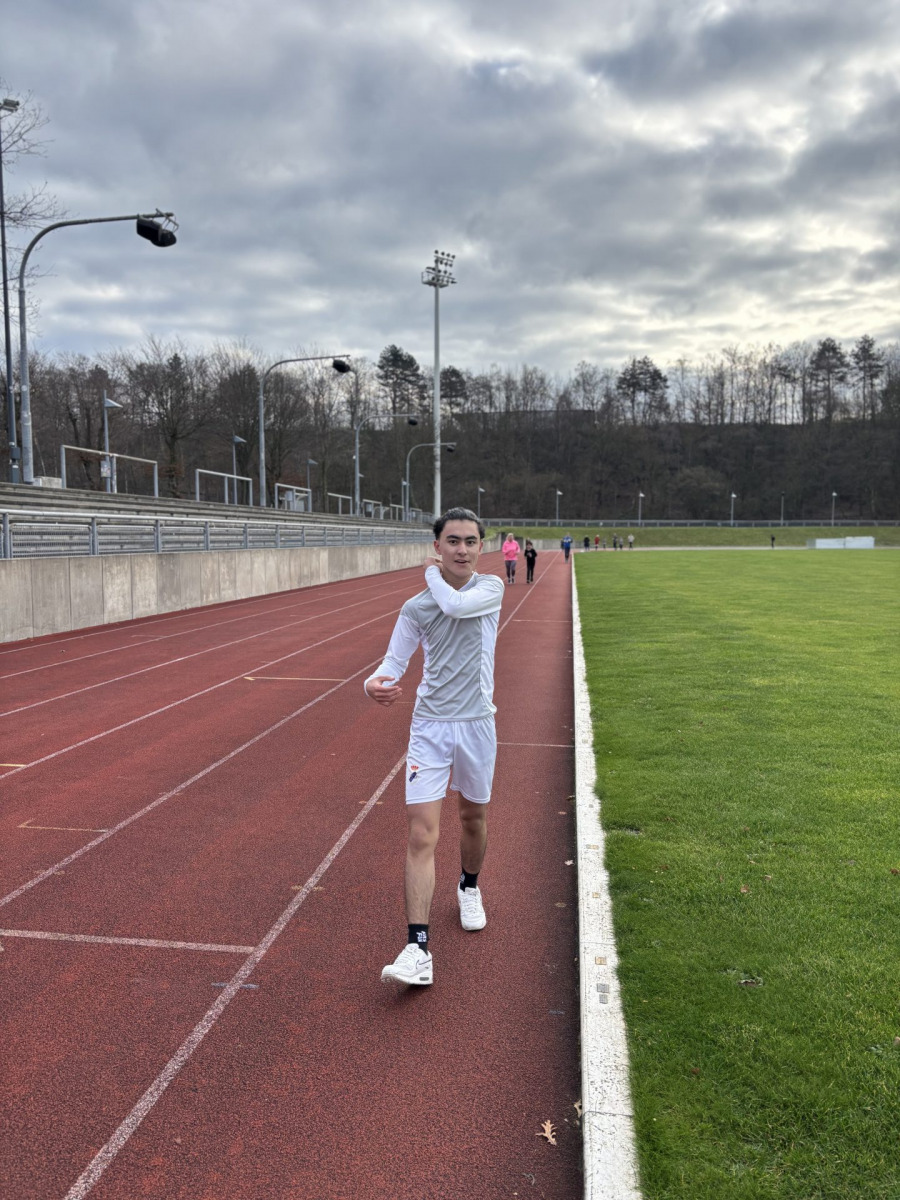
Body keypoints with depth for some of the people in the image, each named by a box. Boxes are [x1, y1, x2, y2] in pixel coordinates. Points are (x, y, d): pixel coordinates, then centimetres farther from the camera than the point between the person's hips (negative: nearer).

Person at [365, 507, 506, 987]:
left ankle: (469, 887, 49)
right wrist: (376, 682, -17)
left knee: (473, 818, 18)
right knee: (421, 833, -10)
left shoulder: (491, 588, -2)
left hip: (476, 723, 0)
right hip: (429, 726, 0)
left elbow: (455, 605, -23)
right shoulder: (415, 607, 1)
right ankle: (417, 949, -11)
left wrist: (433, 574, -4)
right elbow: (395, 660, 5)